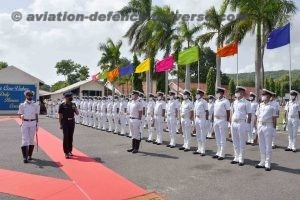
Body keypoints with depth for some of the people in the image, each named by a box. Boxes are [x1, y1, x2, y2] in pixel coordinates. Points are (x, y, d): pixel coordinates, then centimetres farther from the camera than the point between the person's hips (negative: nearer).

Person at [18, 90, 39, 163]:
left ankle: (30, 155, 19)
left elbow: (36, 116, 10)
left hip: (33, 123, 2)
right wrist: (21, 116, -19)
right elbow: (19, 114, 5)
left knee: (32, 139, 7)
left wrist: (37, 124, 7)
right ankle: (25, 157, -6)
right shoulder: (22, 105, 4)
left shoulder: (35, 105, 8)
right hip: (25, 123, -2)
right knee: (25, 140, -6)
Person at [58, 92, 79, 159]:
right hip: (65, 122, -4)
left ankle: (70, 151, 24)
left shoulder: (73, 104, 7)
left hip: (72, 122, 5)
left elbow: (77, 113, 6)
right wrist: (60, 124, -9)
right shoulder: (62, 105, -6)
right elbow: (60, 115, -6)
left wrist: (75, 108, -11)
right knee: (66, 137, -4)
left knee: (70, 137, 11)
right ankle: (66, 152, 1)